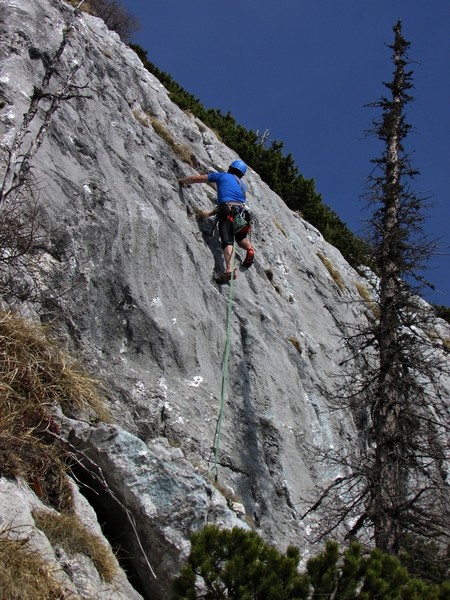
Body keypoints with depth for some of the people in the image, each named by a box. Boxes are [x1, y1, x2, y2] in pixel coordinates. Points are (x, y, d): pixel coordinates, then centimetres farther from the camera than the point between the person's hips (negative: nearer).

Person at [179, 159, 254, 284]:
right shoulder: (242, 185, 31)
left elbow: (196, 178, 16)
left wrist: (182, 181, 33)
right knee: (240, 238, 26)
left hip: (227, 211, -5)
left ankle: (229, 270, -40)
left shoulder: (222, 176, 17)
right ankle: (250, 248, -8)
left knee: (227, 241, -19)